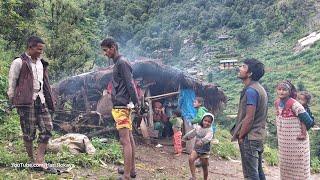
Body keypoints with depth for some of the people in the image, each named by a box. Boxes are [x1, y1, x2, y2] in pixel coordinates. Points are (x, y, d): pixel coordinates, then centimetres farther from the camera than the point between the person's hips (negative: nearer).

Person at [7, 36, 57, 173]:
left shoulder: (41, 63, 17)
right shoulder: (19, 62, -3)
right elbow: (11, 84, -2)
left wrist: (49, 101, 15)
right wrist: (12, 102, -1)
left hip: (40, 100, 7)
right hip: (26, 101, -6)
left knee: (47, 129, -2)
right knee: (29, 132, 0)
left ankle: (39, 162, 1)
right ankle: (31, 160, 16)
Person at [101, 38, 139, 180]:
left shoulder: (122, 62, -11)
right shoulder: (118, 63, 18)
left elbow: (130, 84, -17)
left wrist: (136, 103, -20)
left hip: (121, 106, -10)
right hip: (122, 106, 10)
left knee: (125, 141, -10)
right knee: (129, 139, 14)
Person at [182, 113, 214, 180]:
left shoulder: (210, 130, -15)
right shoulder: (198, 127, 2)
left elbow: (208, 137, -37)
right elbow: (192, 133, 21)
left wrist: (201, 141, -56)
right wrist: (185, 137, 32)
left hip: (205, 150, -4)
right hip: (196, 148, 4)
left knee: (204, 167, 7)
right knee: (191, 159, -22)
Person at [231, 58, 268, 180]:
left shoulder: (251, 90, -18)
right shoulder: (259, 88, 12)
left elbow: (249, 118, -21)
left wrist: (240, 136, -11)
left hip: (249, 138, -10)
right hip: (258, 136, 10)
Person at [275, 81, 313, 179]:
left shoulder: (294, 104, -22)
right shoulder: (277, 102, -1)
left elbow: (308, 121, -21)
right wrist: (280, 131, 13)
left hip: (296, 139, -7)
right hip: (283, 139, 7)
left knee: (298, 163, 4)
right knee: (285, 162, 17)